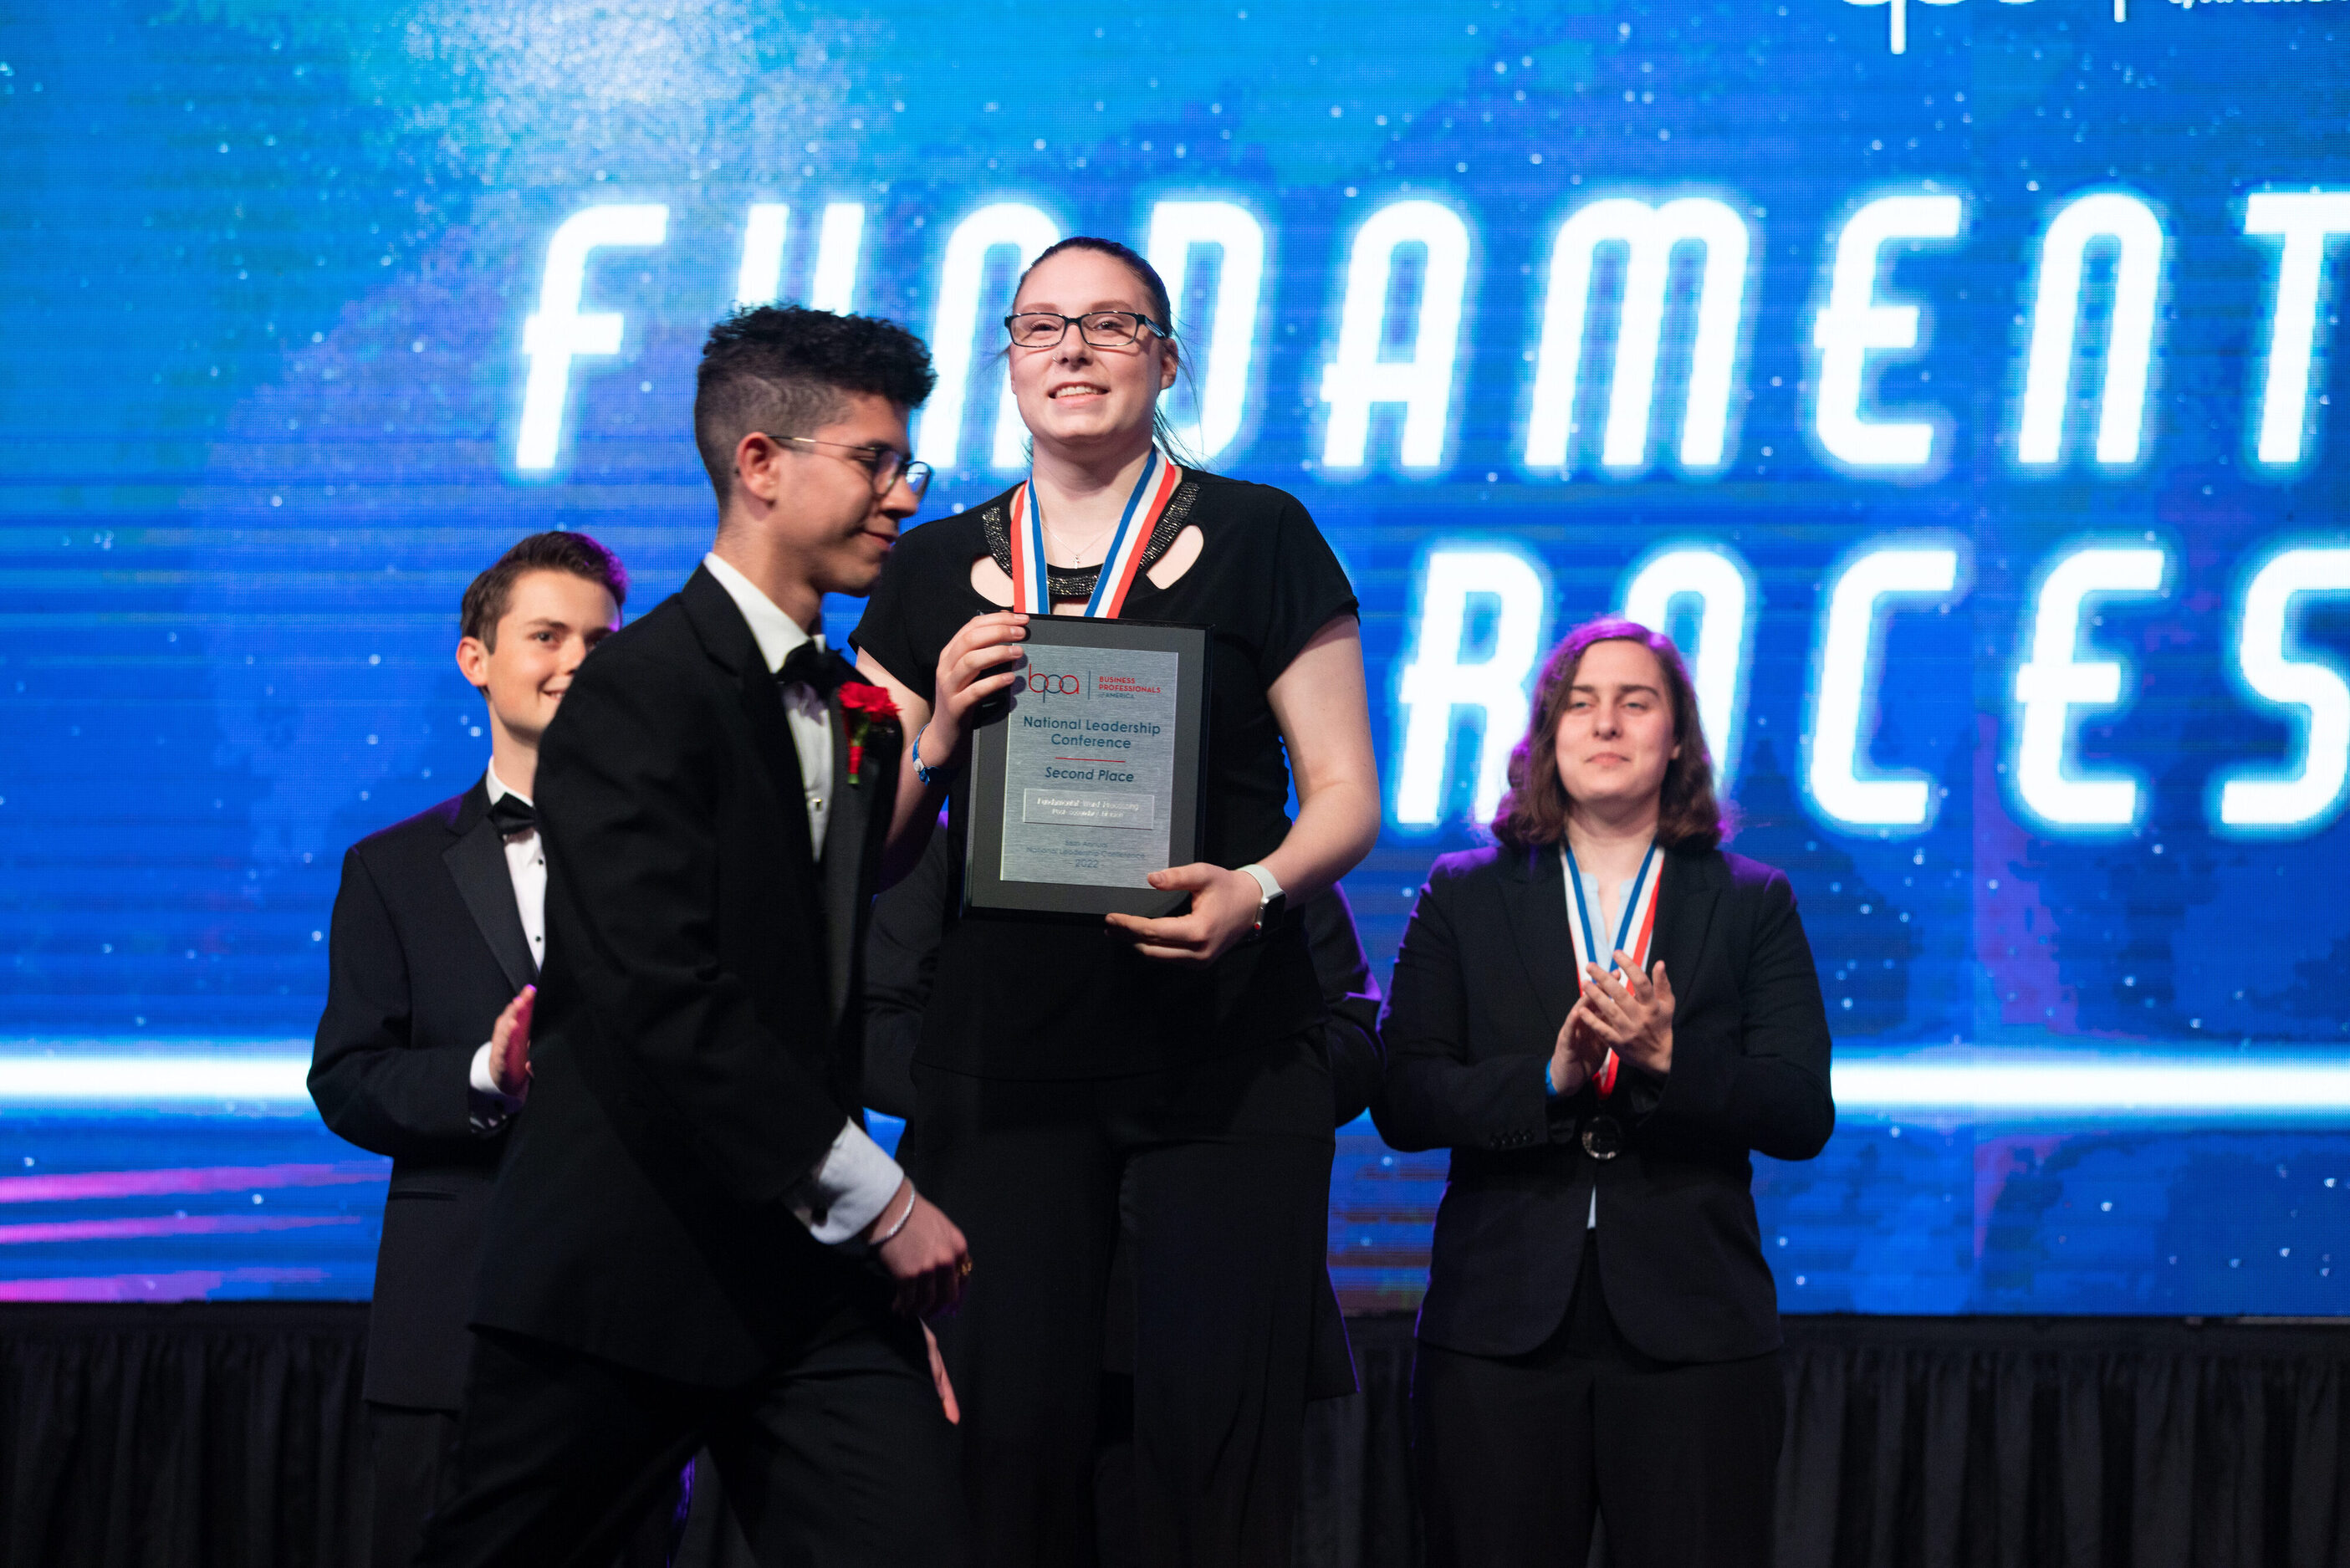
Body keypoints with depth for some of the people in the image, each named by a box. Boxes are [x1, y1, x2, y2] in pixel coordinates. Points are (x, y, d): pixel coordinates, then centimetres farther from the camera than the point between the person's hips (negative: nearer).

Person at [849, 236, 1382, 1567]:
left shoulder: (1256, 538, 4)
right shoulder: (937, 572, 12)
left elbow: (1345, 794, 3)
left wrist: (1257, 888, -17)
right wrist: (941, 726, -6)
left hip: (1223, 1049, -2)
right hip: (1002, 1053, 2)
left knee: (1218, 1423, -6)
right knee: (1009, 1422, -3)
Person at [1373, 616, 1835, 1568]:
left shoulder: (1752, 905, 11)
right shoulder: (1464, 896, 12)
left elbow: (1804, 1118, 1)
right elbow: (1401, 1104, 2)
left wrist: (1669, 1056, -16)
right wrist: (1548, 1077, -15)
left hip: (1691, 1339, 0)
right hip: (1499, 1335, 0)